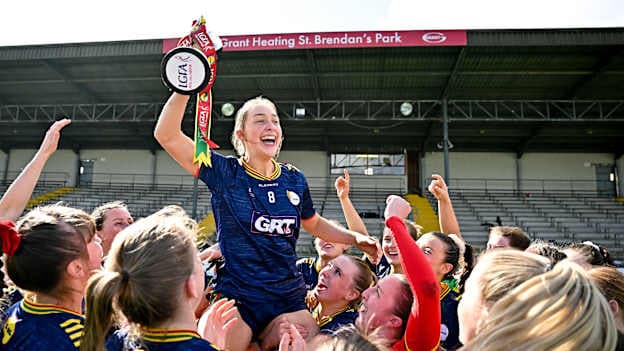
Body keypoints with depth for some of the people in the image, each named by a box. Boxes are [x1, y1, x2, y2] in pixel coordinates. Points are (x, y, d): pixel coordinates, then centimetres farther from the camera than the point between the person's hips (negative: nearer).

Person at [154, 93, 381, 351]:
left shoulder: (295, 180, 6)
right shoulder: (225, 173, -4)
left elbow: (314, 224, 23)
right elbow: (166, 135, -11)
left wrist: (355, 238, 10)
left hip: (289, 299, 4)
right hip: (237, 299, -3)